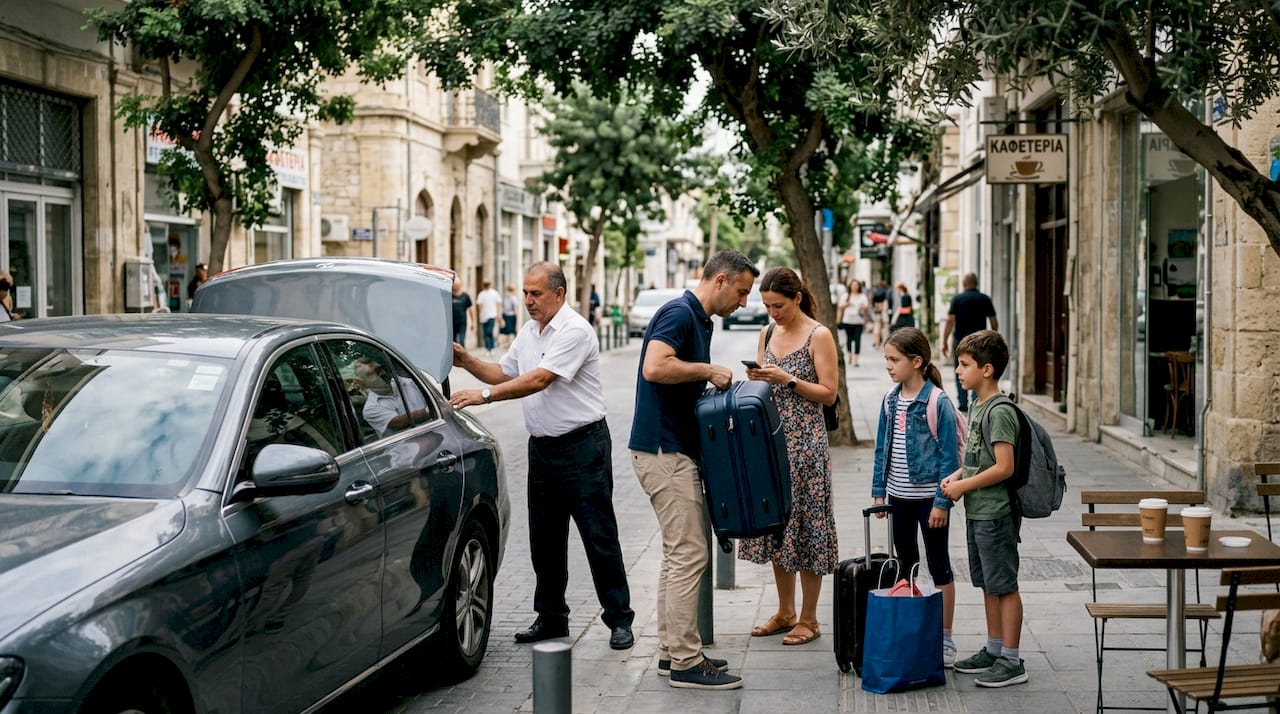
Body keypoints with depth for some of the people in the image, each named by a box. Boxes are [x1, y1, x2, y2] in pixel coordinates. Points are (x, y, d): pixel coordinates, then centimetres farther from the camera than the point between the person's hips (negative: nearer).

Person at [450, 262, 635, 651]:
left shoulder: (574, 331, -16)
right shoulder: (528, 332, 12)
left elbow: (539, 380, -25)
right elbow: (504, 374, 19)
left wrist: (485, 395, -28)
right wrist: (467, 362, 2)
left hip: (582, 446, -8)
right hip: (541, 446, 8)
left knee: (599, 536, -4)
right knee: (544, 538, 11)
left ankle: (619, 619, 4)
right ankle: (551, 617, 22)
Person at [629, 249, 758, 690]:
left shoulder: (699, 321, 17)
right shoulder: (679, 314, -14)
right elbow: (654, 368, -29)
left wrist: (711, 384, 9)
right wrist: (708, 370, -18)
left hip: (675, 450, 11)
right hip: (663, 451, -11)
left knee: (679, 554, 13)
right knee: (688, 555, -8)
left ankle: (671, 652, 20)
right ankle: (686, 662, -4)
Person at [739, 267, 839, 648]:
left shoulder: (819, 336, -7)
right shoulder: (768, 334, 11)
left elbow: (829, 393, -9)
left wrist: (788, 379, -18)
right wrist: (756, 378, -4)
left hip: (805, 442, -6)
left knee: (805, 523, -2)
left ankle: (808, 618, 9)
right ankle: (785, 612, 22)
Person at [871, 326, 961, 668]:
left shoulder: (938, 402, -14)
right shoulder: (890, 400, 4)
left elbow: (949, 456, -14)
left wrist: (942, 501, -16)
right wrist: (879, 491, 9)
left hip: (929, 497, -6)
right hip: (899, 496, 6)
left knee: (939, 565, 4)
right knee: (905, 563, 16)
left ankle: (945, 638, 13)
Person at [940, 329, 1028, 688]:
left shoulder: (1000, 411, -18)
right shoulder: (977, 405, 12)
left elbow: (1004, 467, -23)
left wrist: (964, 486, -16)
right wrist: (957, 475, 5)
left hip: (995, 513, -10)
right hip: (977, 512, 10)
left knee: (1004, 586, -2)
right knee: (988, 585, 17)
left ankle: (1012, 661, 5)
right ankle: (993, 651, 27)